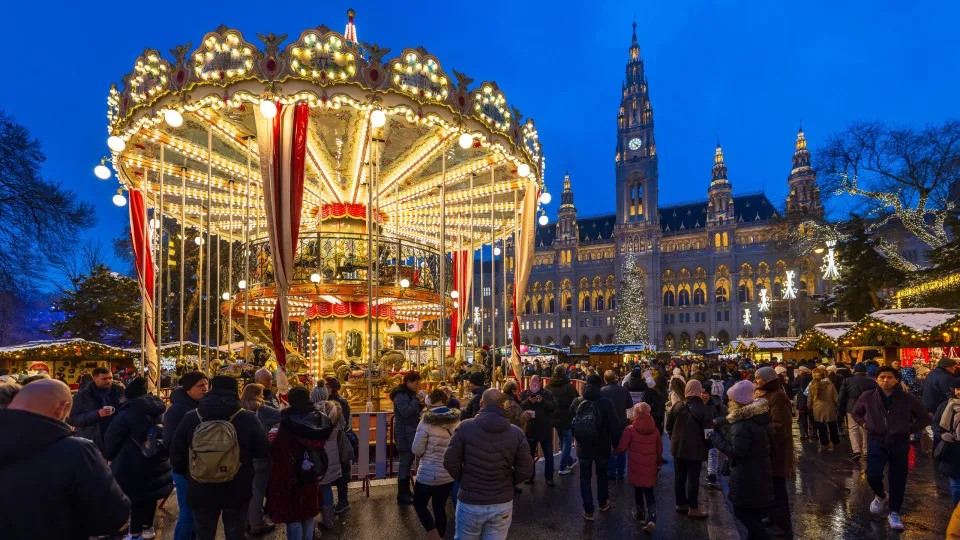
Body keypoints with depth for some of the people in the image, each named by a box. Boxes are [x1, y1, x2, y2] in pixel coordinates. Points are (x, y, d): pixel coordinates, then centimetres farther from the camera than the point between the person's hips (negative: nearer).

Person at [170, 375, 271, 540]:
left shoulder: (190, 418, -8)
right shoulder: (247, 418, -16)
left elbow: (176, 456, 0)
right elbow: (264, 452, -8)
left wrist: (189, 476, 18)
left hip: (201, 492, 2)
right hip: (237, 492, -2)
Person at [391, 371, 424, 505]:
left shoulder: (410, 393, 13)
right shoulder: (400, 395, -17)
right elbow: (406, 412, -28)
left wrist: (420, 404, 1)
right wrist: (417, 399, -24)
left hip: (411, 432, 10)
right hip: (404, 434, -10)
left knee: (408, 461, 16)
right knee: (405, 462, -6)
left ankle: (406, 491, 27)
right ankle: (402, 496, 2)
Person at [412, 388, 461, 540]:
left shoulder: (426, 422, -17)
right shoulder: (457, 421, -4)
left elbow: (417, 450, -11)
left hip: (429, 473, -4)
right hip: (449, 473, 4)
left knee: (419, 505, 16)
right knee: (440, 508, 18)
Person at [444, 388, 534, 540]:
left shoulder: (465, 427, -10)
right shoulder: (517, 433, -5)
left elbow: (450, 461, -10)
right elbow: (526, 470, -5)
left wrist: (462, 479, 8)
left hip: (470, 502, -1)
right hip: (503, 503, 1)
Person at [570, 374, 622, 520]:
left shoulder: (577, 402, -8)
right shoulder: (606, 402, -16)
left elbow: (571, 419, 9)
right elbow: (614, 426, -14)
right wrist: (616, 443, -3)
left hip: (583, 447, 1)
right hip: (602, 447, 0)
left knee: (585, 477, 11)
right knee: (602, 474, 22)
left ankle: (588, 511, 12)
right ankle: (603, 503, 38)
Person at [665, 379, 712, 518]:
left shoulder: (677, 406, -3)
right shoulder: (704, 409, -15)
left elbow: (669, 426, 5)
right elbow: (708, 431, -13)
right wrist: (706, 447, 4)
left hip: (678, 447, 4)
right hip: (696, 449, -4)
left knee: (679, 477, 13)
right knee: (693, 478, 4)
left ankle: (681, 504, 22)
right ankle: (693, 508, 11)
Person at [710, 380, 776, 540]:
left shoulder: (742, 424, -24)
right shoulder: (760, 415, 5)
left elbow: (737, 452, -24)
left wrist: (717, 439, -13)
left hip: (747, 476, -9)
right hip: (761, 472, 9)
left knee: (742, 512, 2)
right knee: (754, 513, 19)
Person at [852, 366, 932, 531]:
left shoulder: (908, 399, -9)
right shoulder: (867, 397, -6)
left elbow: (925, 418, 8)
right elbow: (856, 413, 15)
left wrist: (910, 429, -1)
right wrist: (866, 424, 1)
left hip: (899, 443, 0)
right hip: (876, 441, 0)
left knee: (898, 480, 7)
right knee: (873, 475, -14)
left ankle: (894, 513, 26)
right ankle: (880, 496, 21)